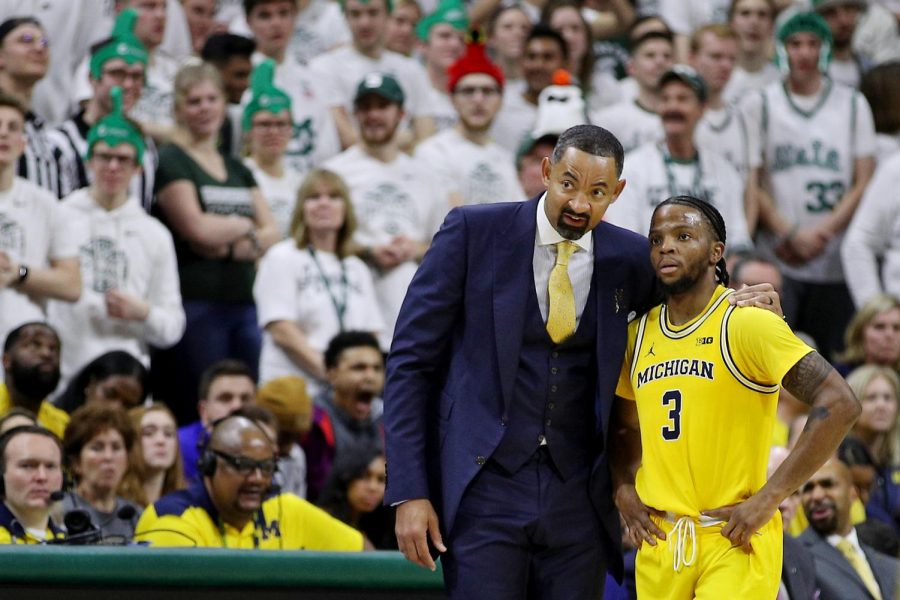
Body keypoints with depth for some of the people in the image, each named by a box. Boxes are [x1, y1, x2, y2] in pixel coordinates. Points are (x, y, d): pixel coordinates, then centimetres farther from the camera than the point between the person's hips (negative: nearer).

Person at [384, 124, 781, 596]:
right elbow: (411, 361, -2)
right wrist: (409, 492, -8)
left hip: (577, 498, 3)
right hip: (486, 486, -3)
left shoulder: (629, 259, 5)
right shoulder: (474, 233, -3)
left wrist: (742, 303, 0)